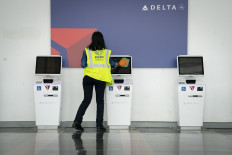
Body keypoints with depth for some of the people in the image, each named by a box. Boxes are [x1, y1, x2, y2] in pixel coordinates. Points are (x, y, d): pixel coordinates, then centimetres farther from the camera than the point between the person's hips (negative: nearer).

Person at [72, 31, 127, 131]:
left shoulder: (87, 51, 1)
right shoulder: (106, 52, 4)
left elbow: (83, 65, -4)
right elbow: (112, 64, 17)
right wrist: (119, 64, 37)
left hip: (88, 77, 1)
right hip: (101, 78, -1)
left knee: (86, 100, 10)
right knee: (100, 101, 8)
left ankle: (77, 121, 2)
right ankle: (99, 125, 8)